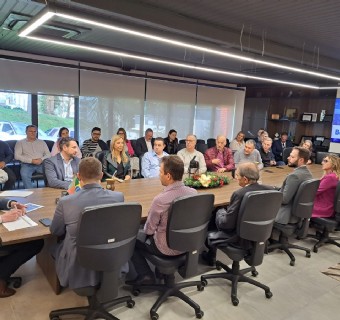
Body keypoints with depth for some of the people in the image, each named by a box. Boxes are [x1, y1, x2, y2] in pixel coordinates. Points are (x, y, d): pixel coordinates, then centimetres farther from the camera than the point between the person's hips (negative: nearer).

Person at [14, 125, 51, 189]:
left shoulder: (42, 142, 21)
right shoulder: (20, 143, 14)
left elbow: (48, 154, 14)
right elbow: (17, 156, 1)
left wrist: (41, 159, -9)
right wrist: (32, 160, -10)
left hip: (41, 164, 2)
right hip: (27, 164, -1)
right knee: (24, 175, -35)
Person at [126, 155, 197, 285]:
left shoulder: (160, 199, -30)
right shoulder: (194, 193, -13)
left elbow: (149, 229, -15)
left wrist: (147, 229, 8)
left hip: (166, 248, -6)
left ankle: (145, 274, 11)